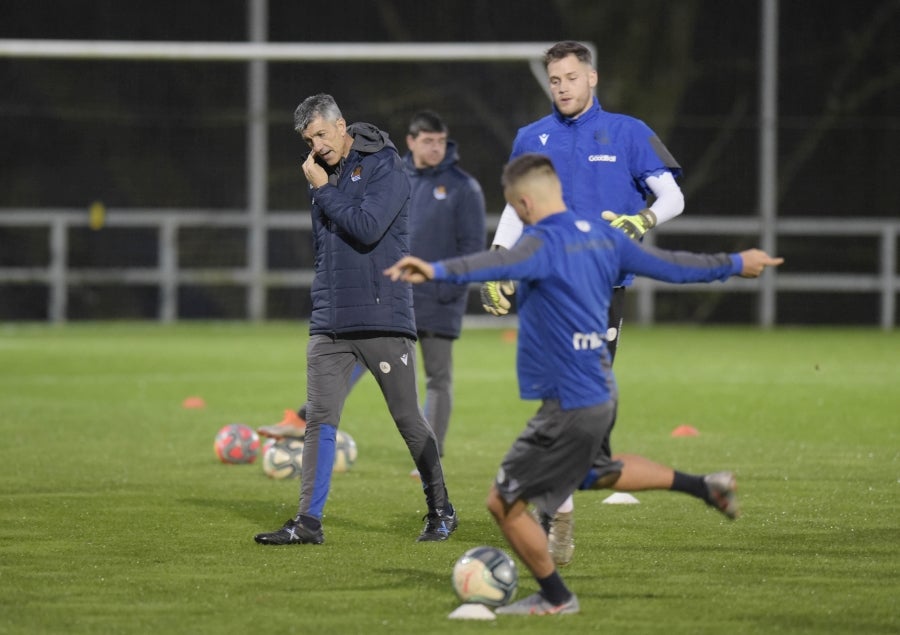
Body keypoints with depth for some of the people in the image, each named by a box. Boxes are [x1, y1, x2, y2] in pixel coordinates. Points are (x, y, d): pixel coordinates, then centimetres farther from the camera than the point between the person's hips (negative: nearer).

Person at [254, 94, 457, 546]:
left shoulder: (384, 168, -7)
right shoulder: (322, 174, 14)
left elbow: (367, 228, -20)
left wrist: (324, 190, -11)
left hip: (383, 319, -6)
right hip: (329, 322, 6)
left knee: (407, 418, 2)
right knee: (319, 418, -3)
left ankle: (441, 511, 16)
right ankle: (309, 521, -4)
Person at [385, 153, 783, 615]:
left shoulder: (544, 243, -19)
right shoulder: (600, 235, 6)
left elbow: (498, 264, -41)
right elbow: (668, 265, 16)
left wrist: (437, 271, -57)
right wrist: (734, 264, 32)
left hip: (569, 405, -9)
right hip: (602, 392, 9)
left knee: (505, 502, 1)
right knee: (596, 470, 38)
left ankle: (555, 598, 13)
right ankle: (702, 486, 43)